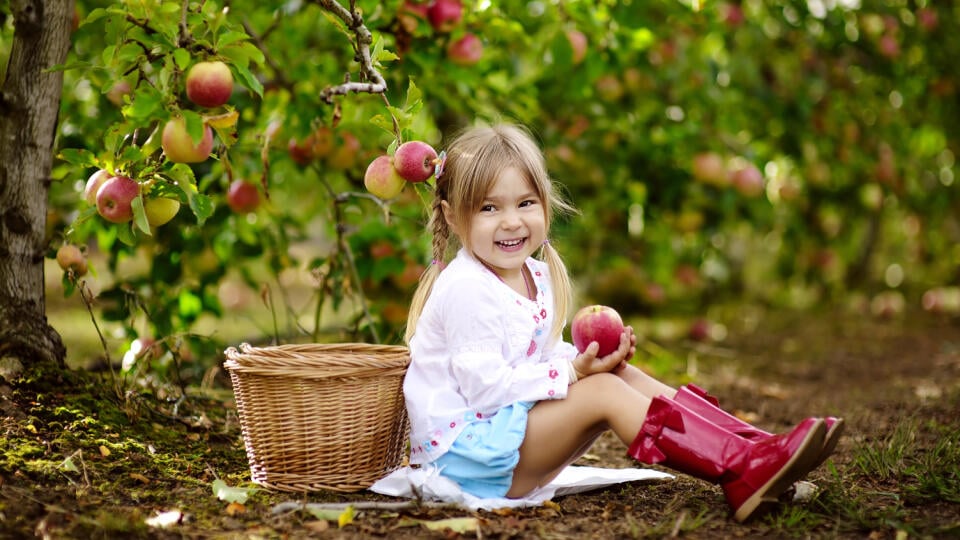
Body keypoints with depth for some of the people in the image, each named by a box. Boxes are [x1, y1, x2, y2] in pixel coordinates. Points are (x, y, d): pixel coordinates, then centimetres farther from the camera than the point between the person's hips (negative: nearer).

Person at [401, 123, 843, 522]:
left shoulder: (536, 275, 10)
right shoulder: (466, 290, -19)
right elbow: (485, 385, -24)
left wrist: (590, 357, -5)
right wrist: (573, 371, -22)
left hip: (511, 425, 9)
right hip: (463, 450, -9)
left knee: (623, 376, -2)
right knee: (602, 391, -22)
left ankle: (760, 447, -12)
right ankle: (741, 477, -31)